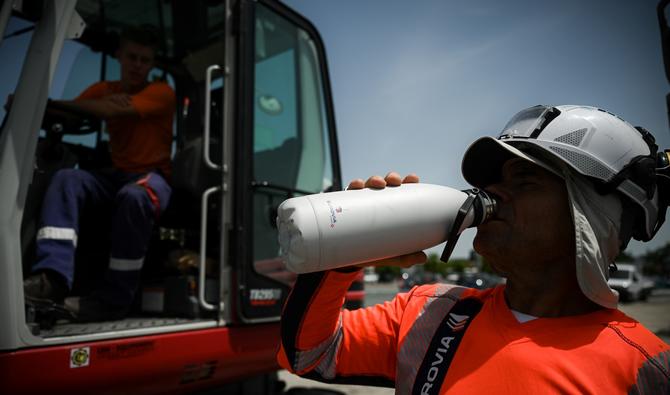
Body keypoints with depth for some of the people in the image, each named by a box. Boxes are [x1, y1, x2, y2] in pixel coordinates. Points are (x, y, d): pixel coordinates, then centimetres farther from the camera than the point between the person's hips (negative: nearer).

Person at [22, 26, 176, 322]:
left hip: (152, 177, -4)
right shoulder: (103, 89, 15)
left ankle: (113, 298, -29)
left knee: (134, 196, -38)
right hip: (115, 176, 5)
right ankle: (53, 275, -37)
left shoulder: (161, 92, -2)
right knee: (66, 178, -24)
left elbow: (110, 110, -17)